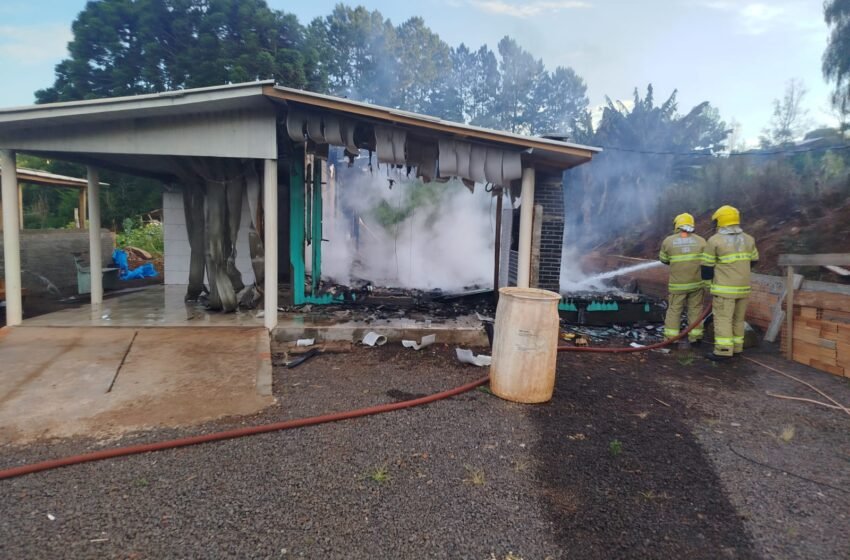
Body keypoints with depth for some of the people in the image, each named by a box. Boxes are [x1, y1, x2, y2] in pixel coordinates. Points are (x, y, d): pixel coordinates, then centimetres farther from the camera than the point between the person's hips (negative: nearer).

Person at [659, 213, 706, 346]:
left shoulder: (668, 241, -5)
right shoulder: (700, 241, -2)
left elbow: (663, 259, 8)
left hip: (677, 283, -1)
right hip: (697, 282, 1)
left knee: (674, 310, 8)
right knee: (695, 309, 11)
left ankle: (671, 338, 7)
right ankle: (695, 337, 13)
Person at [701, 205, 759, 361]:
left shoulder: (715, 240, -11)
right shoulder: (748, 239, 7)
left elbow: (707, 266, -7)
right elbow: (753, 260, 20)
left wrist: (707, 280, 9)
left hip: (725, 288, -6)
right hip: (743, 286, 6)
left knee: (723, 319, -5)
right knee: (738, 318, 14)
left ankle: (723, 351, -8)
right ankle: (736, 347, 21)